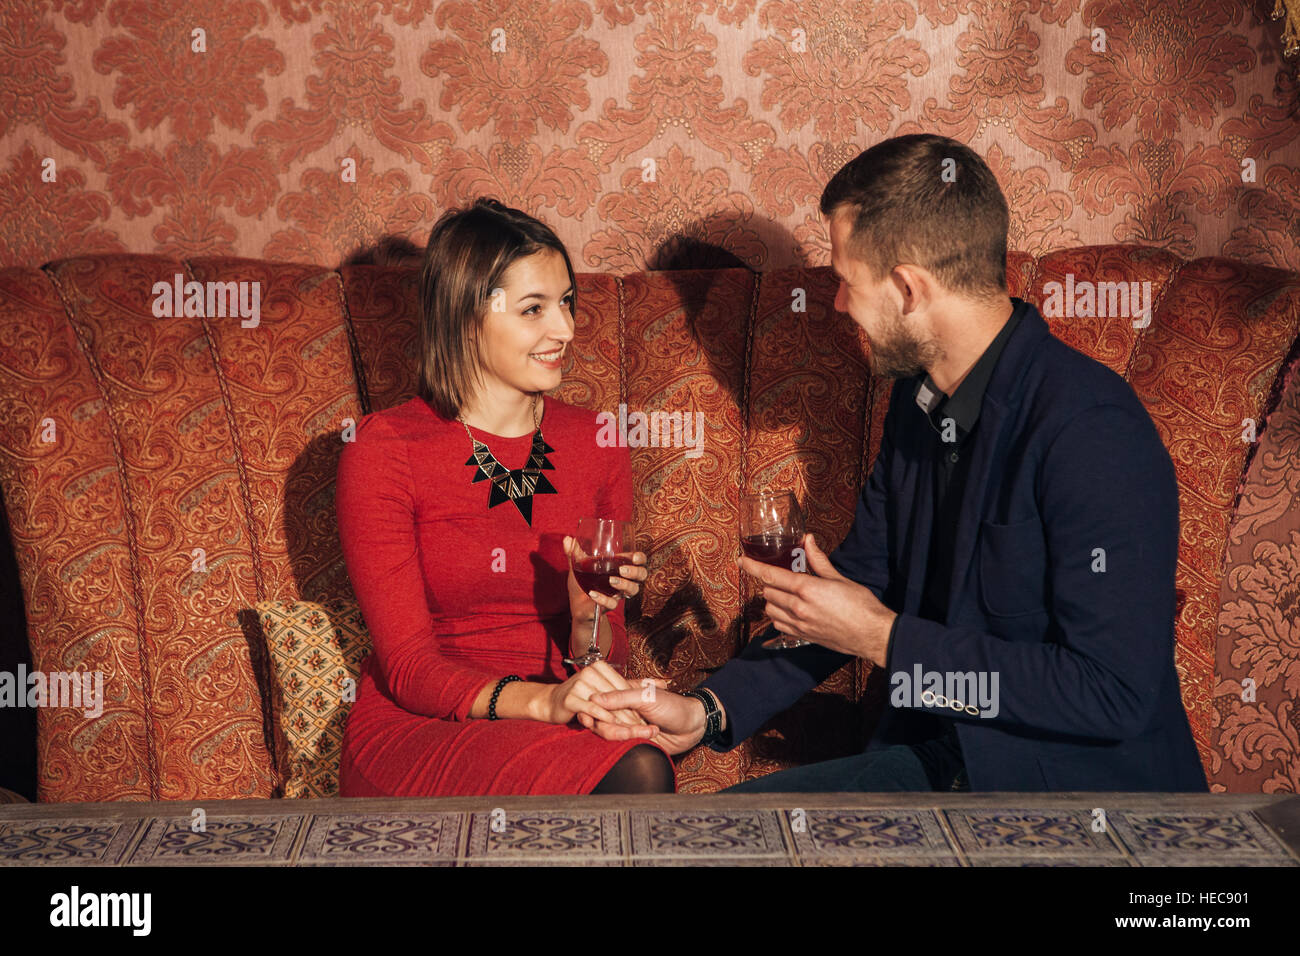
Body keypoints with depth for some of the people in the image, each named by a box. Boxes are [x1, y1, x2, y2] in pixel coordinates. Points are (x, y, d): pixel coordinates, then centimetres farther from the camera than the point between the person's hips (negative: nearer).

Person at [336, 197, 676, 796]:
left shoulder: (594, 444, 7)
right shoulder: (383, 450, -7)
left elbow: (603, 664, 9)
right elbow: (408, 668, -11)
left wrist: (590, 617, -15)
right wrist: (541, 700, -28)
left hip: (550, 724, 5)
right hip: (416, 728, -5)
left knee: (643, 766, -32)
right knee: (636, 774, -33)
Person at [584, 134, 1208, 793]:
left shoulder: (1092, 430, -22)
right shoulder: (919, 402, 6)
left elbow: (1115, 692, -25)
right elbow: (860, 580, 15)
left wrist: (884, 640, -19)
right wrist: (710, 708, 4)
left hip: (1085, 776, -7)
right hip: (937, 756, 7)